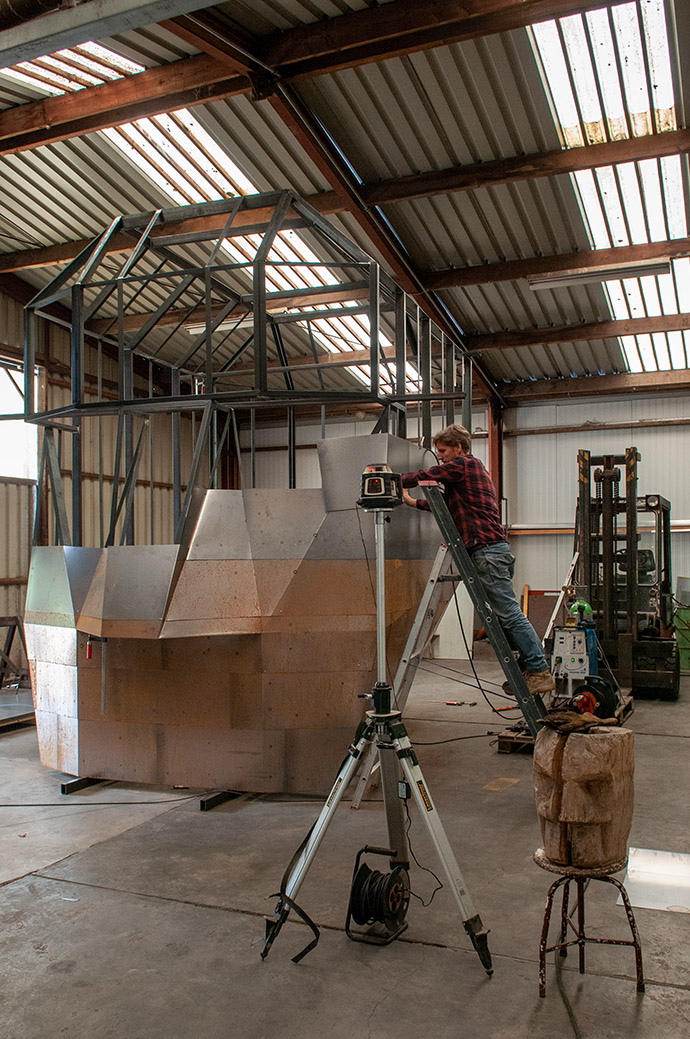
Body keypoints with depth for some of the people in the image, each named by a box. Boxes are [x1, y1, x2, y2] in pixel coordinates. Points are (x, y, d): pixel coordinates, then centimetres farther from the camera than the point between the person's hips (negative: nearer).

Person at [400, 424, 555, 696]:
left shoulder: (464, 465, -2)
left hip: (487, 548, -10)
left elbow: (424, 476, -3)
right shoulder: (472, 468, 28)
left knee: (509, 613, -11)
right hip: (493, 549, 10)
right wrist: (413, 502, 33)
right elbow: (447, 504, 34)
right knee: (503, 614, 8)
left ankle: (539, 671, -11)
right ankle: (527, 670, 9)